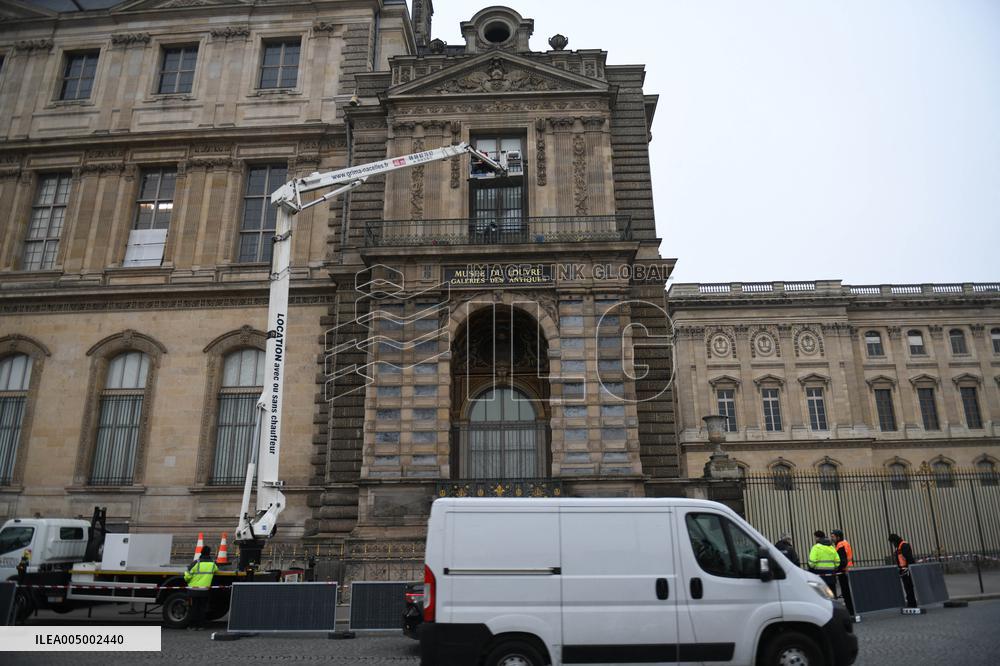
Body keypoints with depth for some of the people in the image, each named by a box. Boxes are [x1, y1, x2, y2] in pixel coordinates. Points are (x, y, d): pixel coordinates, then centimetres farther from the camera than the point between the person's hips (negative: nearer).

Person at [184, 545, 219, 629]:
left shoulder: (196, 563, -11)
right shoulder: (212, 564, -1)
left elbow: (188, 575, -10)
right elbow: (216, 570, 20)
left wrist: (187, 580, 12)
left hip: (193, 590, -2)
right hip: (205, 590, 2)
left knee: (194, 608, 8)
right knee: (202, 608, 11)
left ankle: (193, 625, 13)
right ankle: (200, 625, 11)